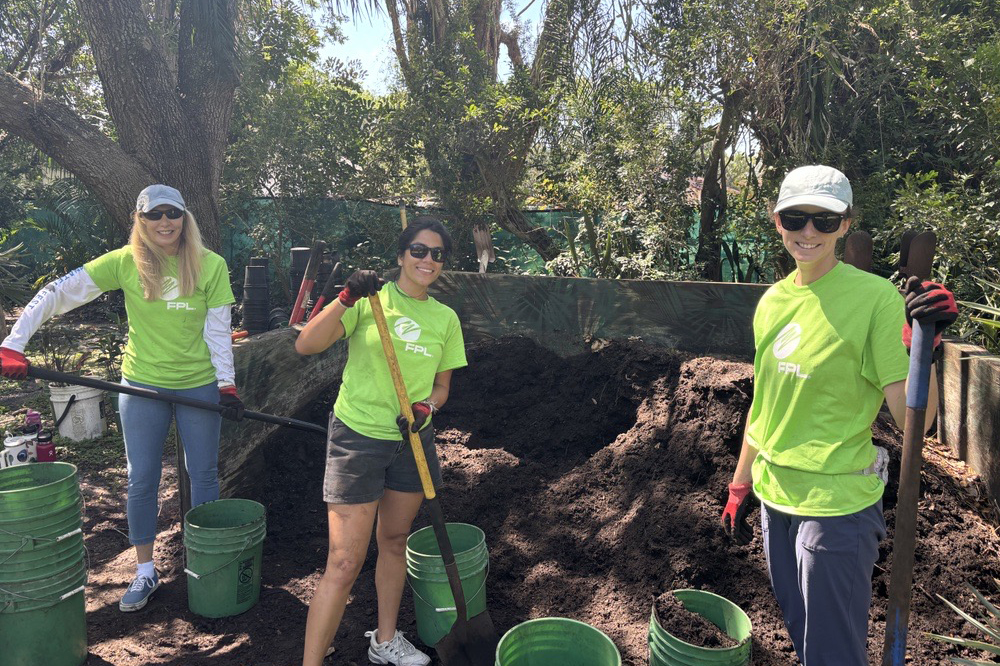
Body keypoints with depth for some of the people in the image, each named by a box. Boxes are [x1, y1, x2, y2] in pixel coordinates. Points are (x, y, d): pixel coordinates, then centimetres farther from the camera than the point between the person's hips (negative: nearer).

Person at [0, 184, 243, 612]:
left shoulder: (211, 266, -8)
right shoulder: (125, 263, -8)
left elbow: (218, 331, -6)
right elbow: (58, 293, -10)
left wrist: (227, 384, -12)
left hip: (199, 385, 0)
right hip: (142, 385, 1)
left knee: (204, 474, 10)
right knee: (141, 480, 8)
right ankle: (145, 571, 25)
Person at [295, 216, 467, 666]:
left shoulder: (445, 318, 5)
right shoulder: (370, 300, -8)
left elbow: (441, 385, 11)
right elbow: (306, 345, -16)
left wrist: (426, 407, -10)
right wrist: (345, 300, -28)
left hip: (412, 441, 5)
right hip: (358, 438, -5)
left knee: (395, 540, 20)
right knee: (345, 563, -5)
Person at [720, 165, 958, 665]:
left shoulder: (874, 297, -15)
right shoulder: (772, 301, 3)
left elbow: (910, 419, -19)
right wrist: (740, 485, 15)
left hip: (836, 505, -6)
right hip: (774, 499, 6)